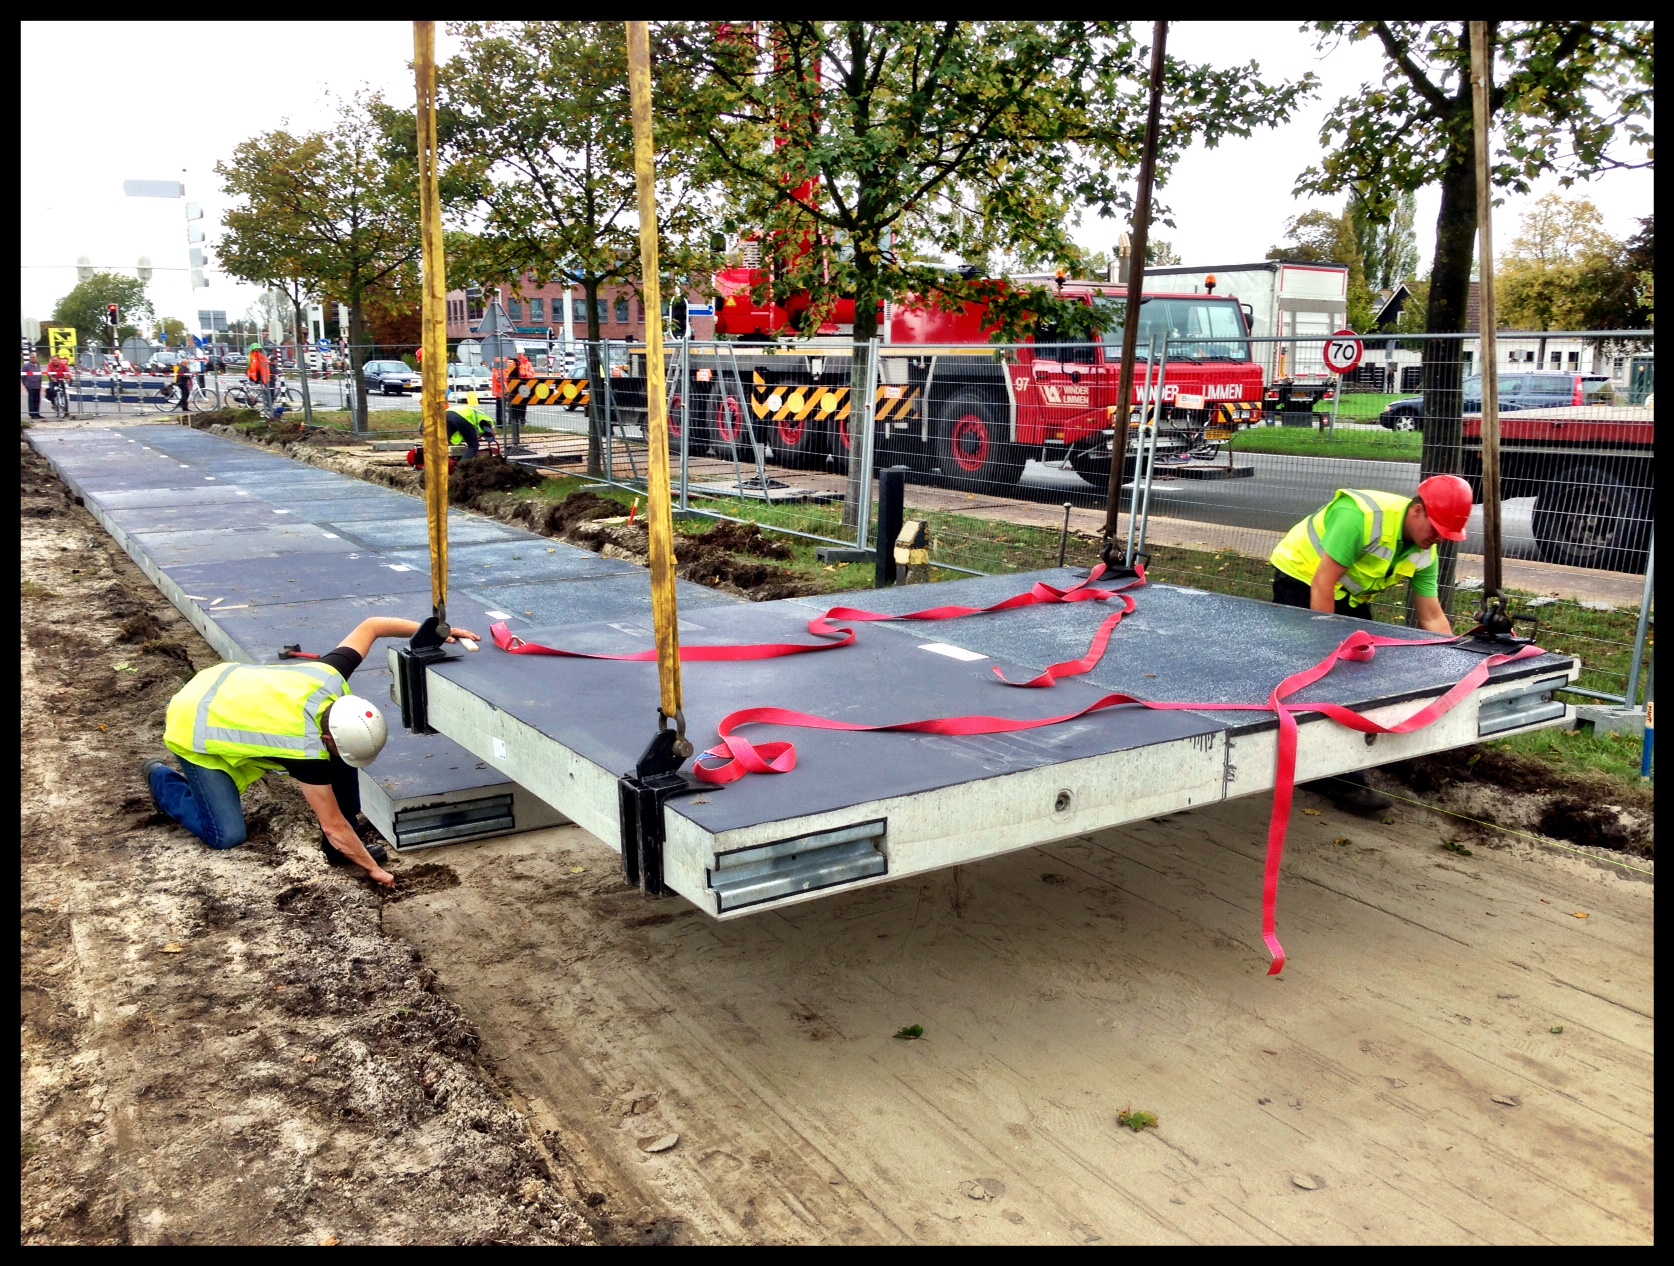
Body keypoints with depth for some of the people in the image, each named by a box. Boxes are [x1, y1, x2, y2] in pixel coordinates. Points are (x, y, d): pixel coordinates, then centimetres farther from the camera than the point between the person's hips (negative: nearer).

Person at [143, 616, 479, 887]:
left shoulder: (328, 676, -24)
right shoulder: (307, 749, -37)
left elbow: (370, 625, -9)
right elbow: (334, 826, -27)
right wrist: (374, 869, -18)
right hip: (196, 733, -7)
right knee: (228, 837, -11)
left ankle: (341, 848, 3)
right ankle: (164, 780, 15)